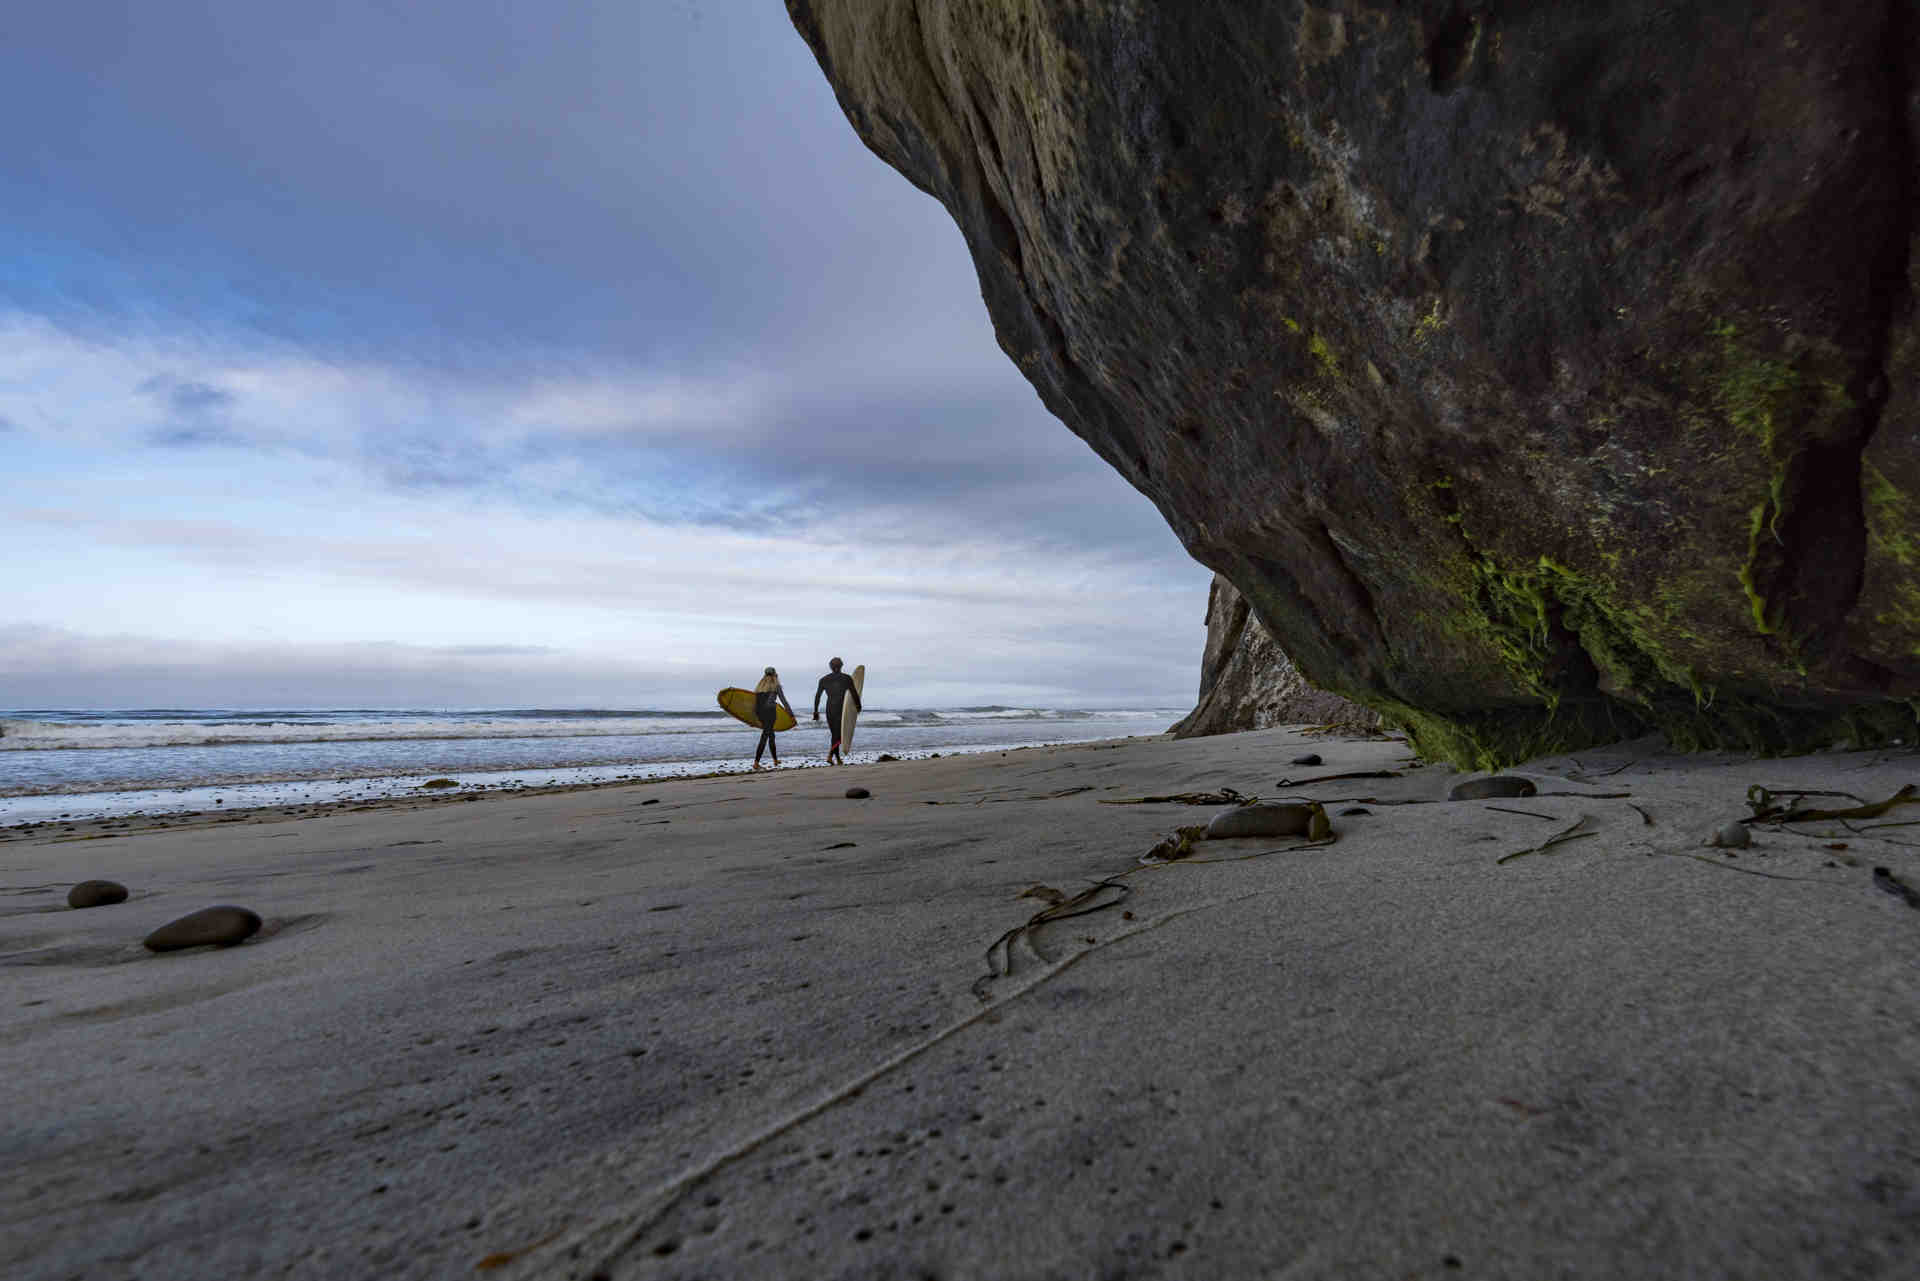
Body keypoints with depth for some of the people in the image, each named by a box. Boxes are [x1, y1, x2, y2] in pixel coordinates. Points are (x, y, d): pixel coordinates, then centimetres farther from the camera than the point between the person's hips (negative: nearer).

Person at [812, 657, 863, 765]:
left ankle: (838, 759, 14)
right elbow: (854, 693, 1)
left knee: (835, 734, 13)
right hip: (842, 708, -3)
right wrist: (858, 705, 16)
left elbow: (817, 696, 4)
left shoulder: (824, 679, 7)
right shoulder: (847, 678, 0)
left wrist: (816, 711, 9)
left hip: (829, 709, 3)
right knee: (838, 734, -5)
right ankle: (830, 755, -26)